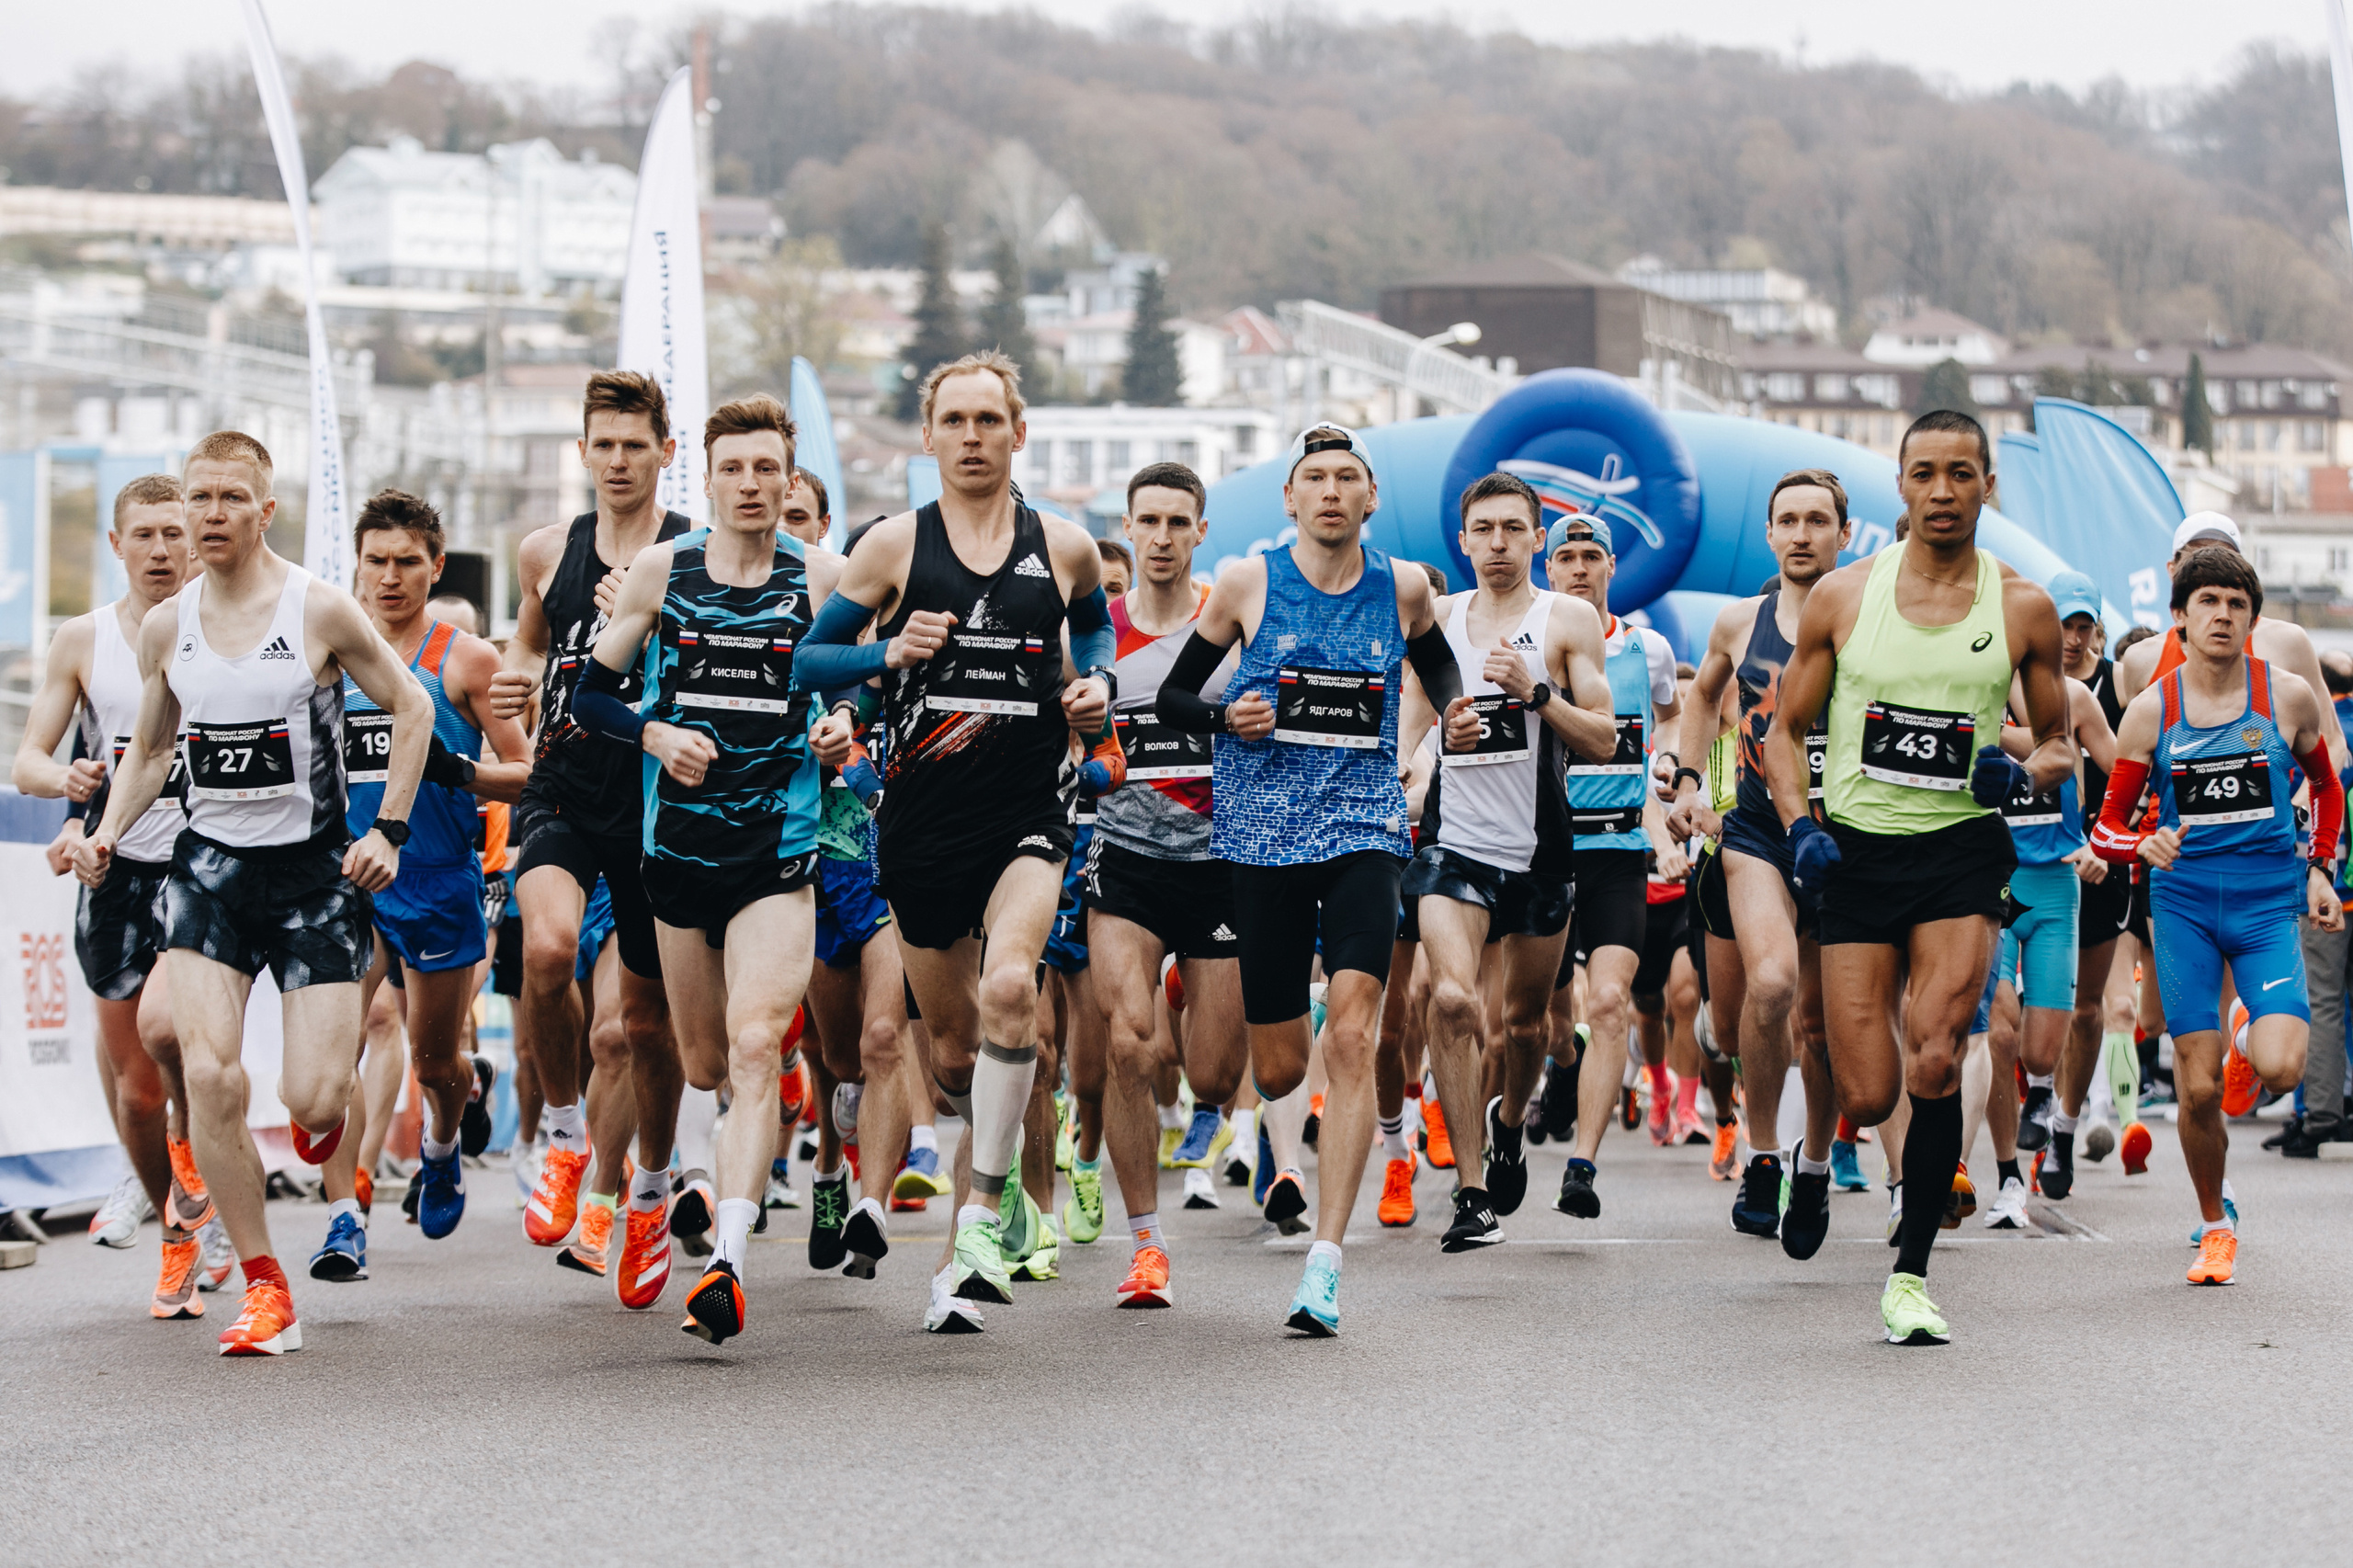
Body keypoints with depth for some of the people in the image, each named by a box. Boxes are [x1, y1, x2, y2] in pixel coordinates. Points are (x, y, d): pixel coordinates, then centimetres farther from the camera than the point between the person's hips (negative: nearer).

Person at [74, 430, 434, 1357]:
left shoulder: (320, 611, -8)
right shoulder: (165, 628, 4)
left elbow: (412, 710, 1)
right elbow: (148, 750, 17)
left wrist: (389, 830, -6)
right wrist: (108, 834, 0)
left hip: (315, 866, -3)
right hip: (209, 865, 3)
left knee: (310, 1101, -9)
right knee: (209, 1074, -15)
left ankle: (330, 1091, 33)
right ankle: (265, 1290, -3)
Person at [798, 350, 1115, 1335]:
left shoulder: (1064, 549, 6)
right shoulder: (896, 545, 3)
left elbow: (1095, 624, 28)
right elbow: (807, 663, 6)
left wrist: (1098, 682, 7)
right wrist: (886, 655, -13)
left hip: (1029, 811, -1)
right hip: (923, 816, 1)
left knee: (1008, 987, -26)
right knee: (952, 1041, 9)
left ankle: (981, 1219, -18)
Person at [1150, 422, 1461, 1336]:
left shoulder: (1403, 590, 6)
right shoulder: (1248, 584, 1)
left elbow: (1436, 666, 27)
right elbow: (1172, 696, 8)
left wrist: (1454, 712, 6)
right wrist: (1225, 718, -12)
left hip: (1363, 824, 0)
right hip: (1262, 829, 0)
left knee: (1352, 1037, -18)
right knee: (1279, 1066, 4)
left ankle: (1324, 1266, -18)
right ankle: (1268, 1137, 45)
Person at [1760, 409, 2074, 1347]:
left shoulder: (2022, 608, 3)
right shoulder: (1842, 597, 2)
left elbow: (2059, 741, 15)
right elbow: (1786, 729, 9)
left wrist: (2027, 771, -7)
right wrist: (1799, 828, -7)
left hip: (1963, 850, 0)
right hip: (1857, 850, 1)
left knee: (1933, 1066, -21)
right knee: (1868, 1099, -5)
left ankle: (1911, 1275, -8)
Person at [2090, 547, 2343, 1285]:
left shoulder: (2289, 696, 0)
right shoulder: (2151, 710, 0)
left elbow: (2326, 784, 19)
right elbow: (2107, 825, 6)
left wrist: (2319, 868, 8)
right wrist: (2144, 845, -15)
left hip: (2268, 901, 0)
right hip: (2184, 900, 1)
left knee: (2278, 1069, -20)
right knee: (2197, 1087, -3)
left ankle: (2257, 1038, 18)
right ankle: (2214, 1226, 19)